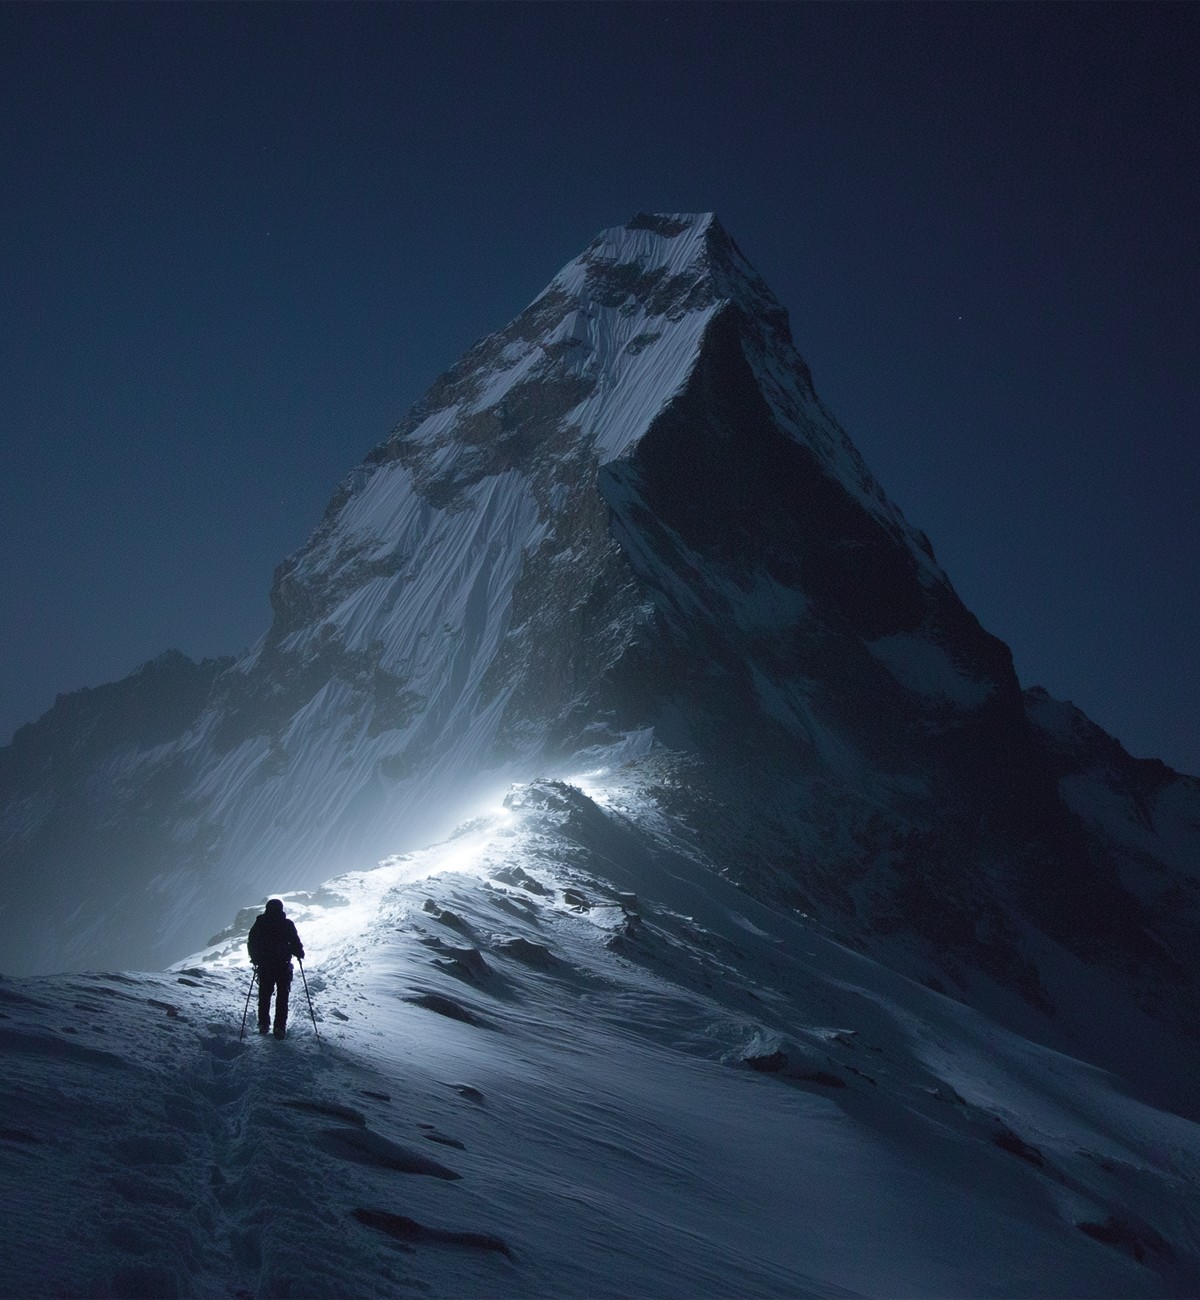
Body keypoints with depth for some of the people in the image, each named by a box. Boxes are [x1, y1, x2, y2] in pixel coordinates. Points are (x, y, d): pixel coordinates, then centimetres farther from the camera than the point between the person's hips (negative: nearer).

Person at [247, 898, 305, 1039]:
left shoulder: (259, 924, 0)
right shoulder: (287, 924, -7)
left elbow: (251, 944, 4)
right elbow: (295, 943, -7)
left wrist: (255, 959, 14)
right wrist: (300, 953, 7)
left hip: (264, 965, 2)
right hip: (283, 965, -2)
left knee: (264, 995, 14)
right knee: (282, 996, 2)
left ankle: (263, 1025, 16)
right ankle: (280, 1027, -4)